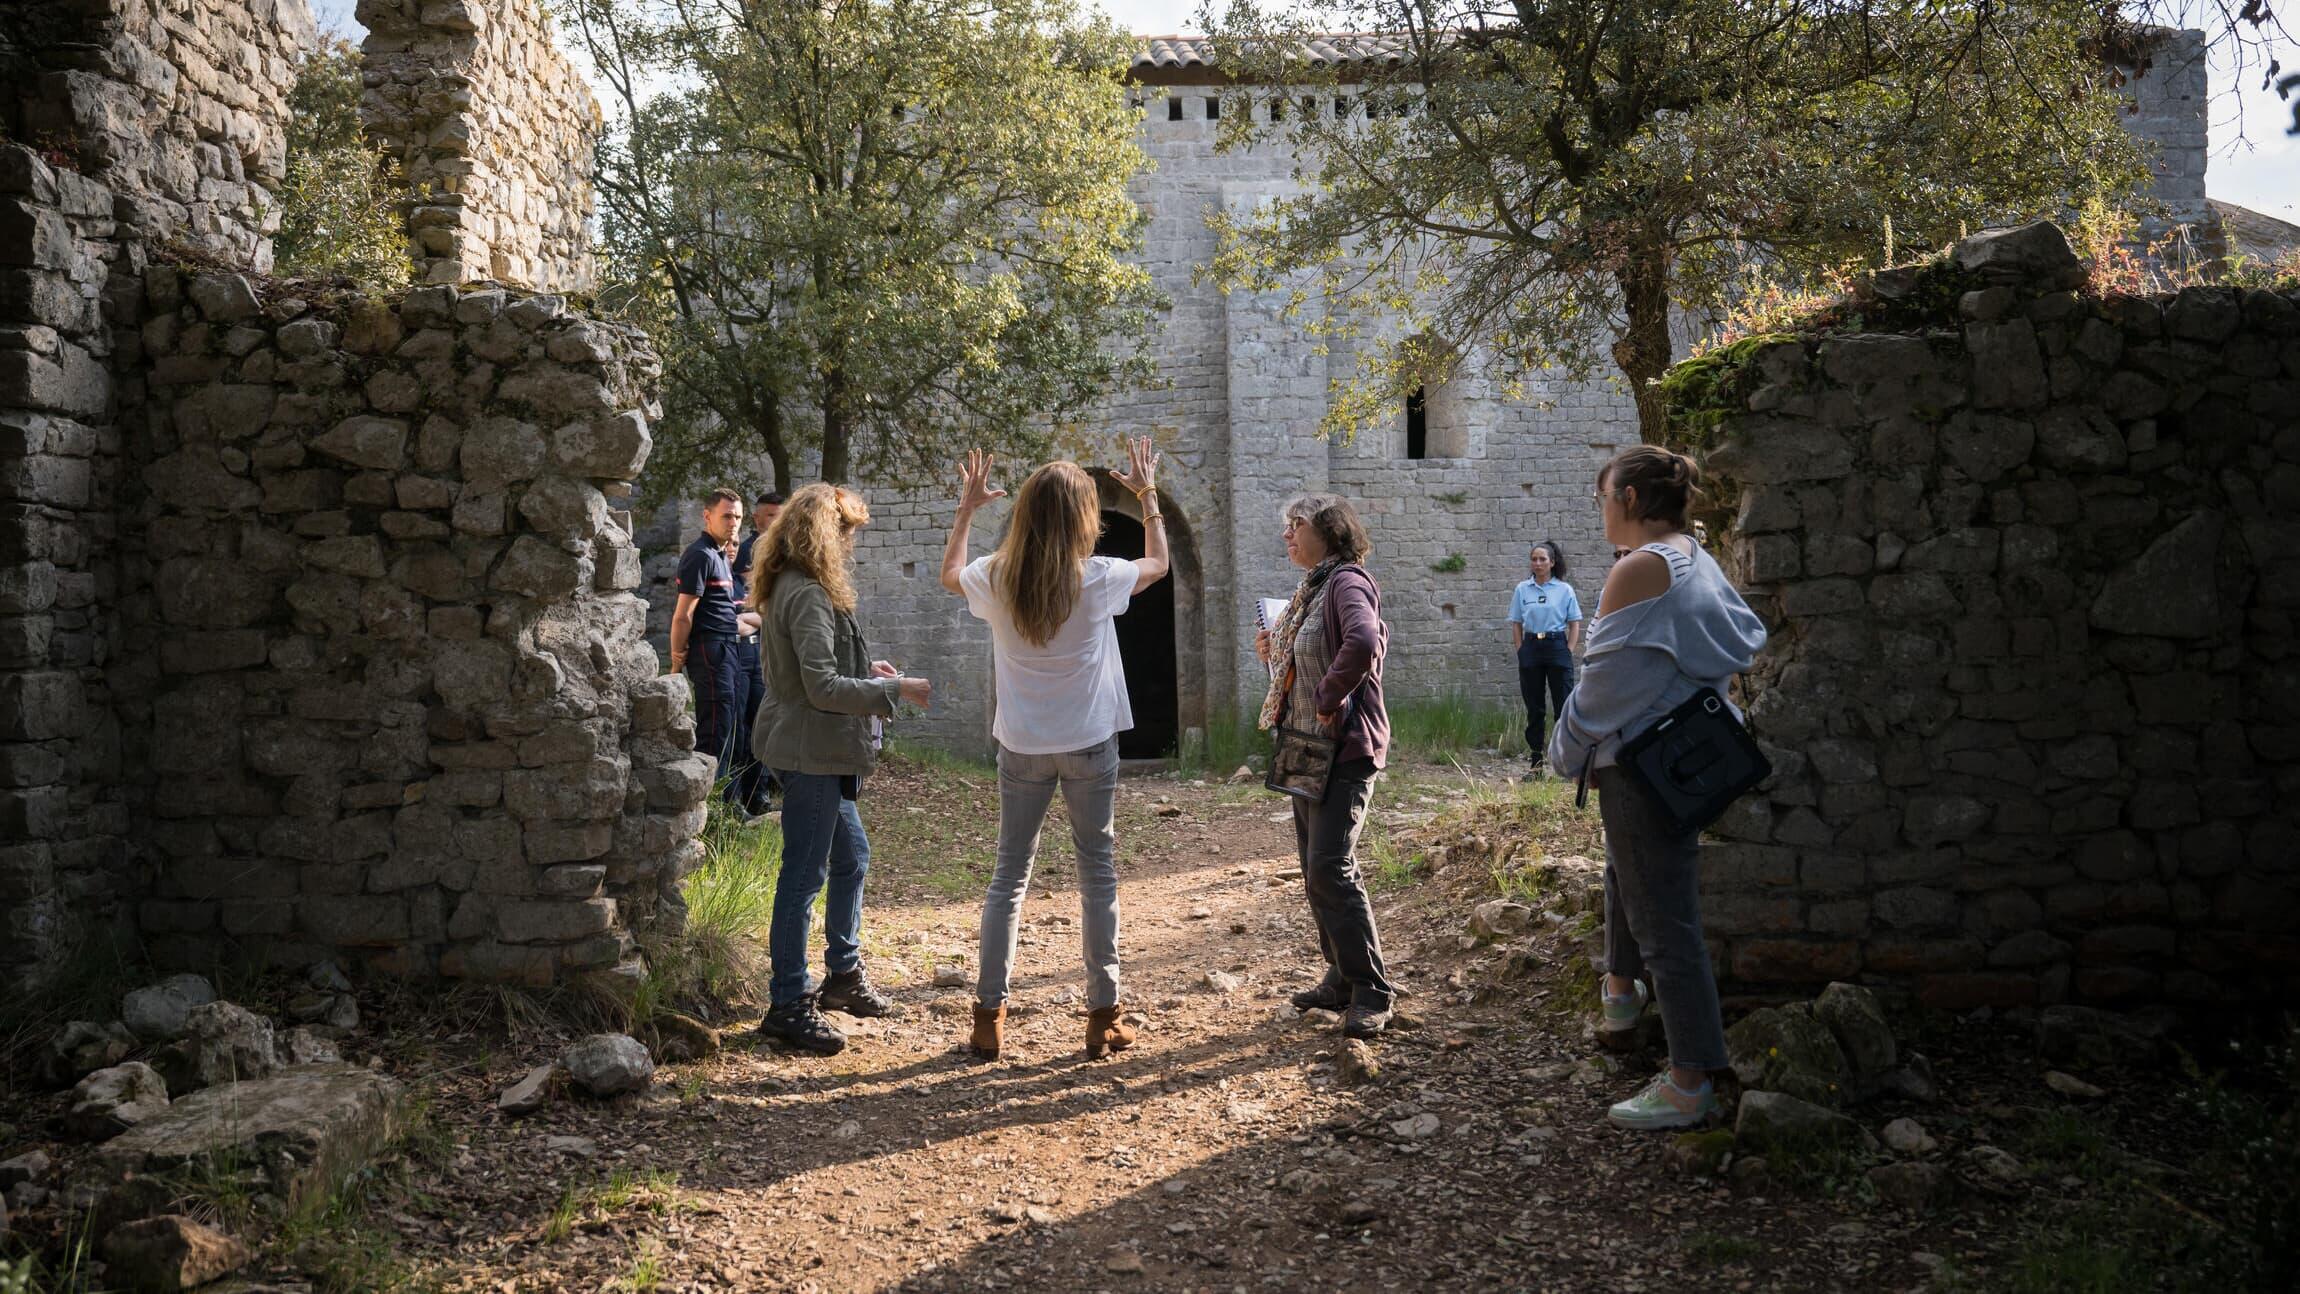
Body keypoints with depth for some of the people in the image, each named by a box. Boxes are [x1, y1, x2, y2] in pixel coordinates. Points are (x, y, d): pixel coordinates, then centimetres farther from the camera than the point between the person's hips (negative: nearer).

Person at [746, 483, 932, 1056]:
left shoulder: (787, 588, 12)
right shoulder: (809, 595, -20)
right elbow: (823, 687, -24)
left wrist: (863, 667, 13)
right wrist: (895, 690, -17)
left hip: (817, 753, 11)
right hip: (811, 752, -11)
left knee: (852, 855, 20)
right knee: (804, 875, -3)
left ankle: (843, 976, 33)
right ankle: (788, 1004, 5)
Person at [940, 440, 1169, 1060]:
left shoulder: (995, 579, -7)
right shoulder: (1098, 579, -13)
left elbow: (948, 574, 17)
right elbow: (1158, 563, 8)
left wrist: (966, 508, 24)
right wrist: (1148, 496, 19)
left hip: (1022, 748, 2)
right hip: (1089, 746, -2)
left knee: (1010, 873, 10)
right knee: (1097, 874, 8)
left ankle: (989, 1017, 12)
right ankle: (1103, 1018, 13)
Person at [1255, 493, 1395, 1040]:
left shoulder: (1347, 582, -14)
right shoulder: (1309, 589, 16)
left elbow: (1363, 642, -35)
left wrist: (1328, 700, -27)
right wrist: (1274, 657, 7)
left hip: (1346, 749, -10)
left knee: (1331, 867, -14)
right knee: (1316, 869, 12)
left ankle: (1372, 992, -5)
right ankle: (1342, 978, 22)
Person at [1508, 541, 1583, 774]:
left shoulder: (1564, 590, 2)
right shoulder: (1522, 590, 7)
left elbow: (1574, 624, 4)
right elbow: (1516, 624, 10)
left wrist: (1569, 652, -4)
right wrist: (1521, 652, 1)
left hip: (1557, 646, -2)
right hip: (1531, 647, 2)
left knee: (1564, 707, -4)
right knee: (1534, 709, 6)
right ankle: (1536, 765, 11)